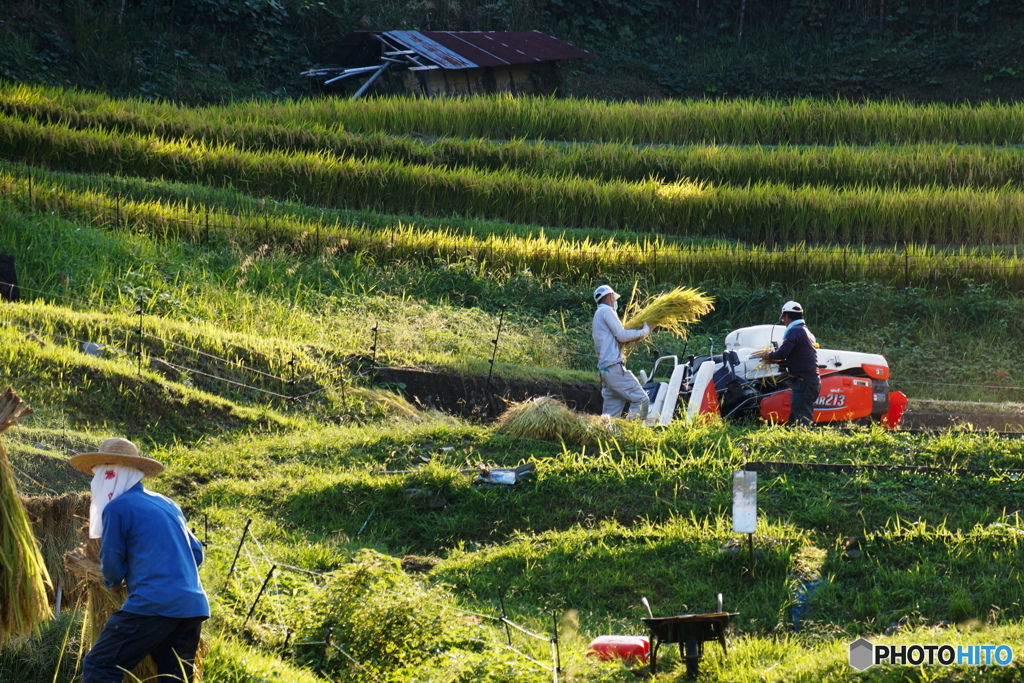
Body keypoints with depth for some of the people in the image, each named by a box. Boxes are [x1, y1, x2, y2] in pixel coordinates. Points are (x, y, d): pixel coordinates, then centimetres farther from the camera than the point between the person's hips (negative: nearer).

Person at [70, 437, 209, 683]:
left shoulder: (117, 508, -3)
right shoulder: (167, 504, 19)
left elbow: (112, 570, 0)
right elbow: (197, 554, 22)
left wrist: (113, 580, 22)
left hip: (154, 605, -8)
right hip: (195, 606, 8)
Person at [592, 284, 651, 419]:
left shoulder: (598, 314, 26)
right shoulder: (606, 311, -3)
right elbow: (622, 335, -11)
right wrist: (643, 332, 0)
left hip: (604, 368, 10)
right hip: (614, 366, -10)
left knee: (611, 413, 7)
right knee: (641, 399, -13)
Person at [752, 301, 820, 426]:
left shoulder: (794, 331, -9)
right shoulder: (807, 333, 22)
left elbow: (782, 353, -19)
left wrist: (769, 356, 0)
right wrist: (776, 361, 25)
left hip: (803, 382, -10)